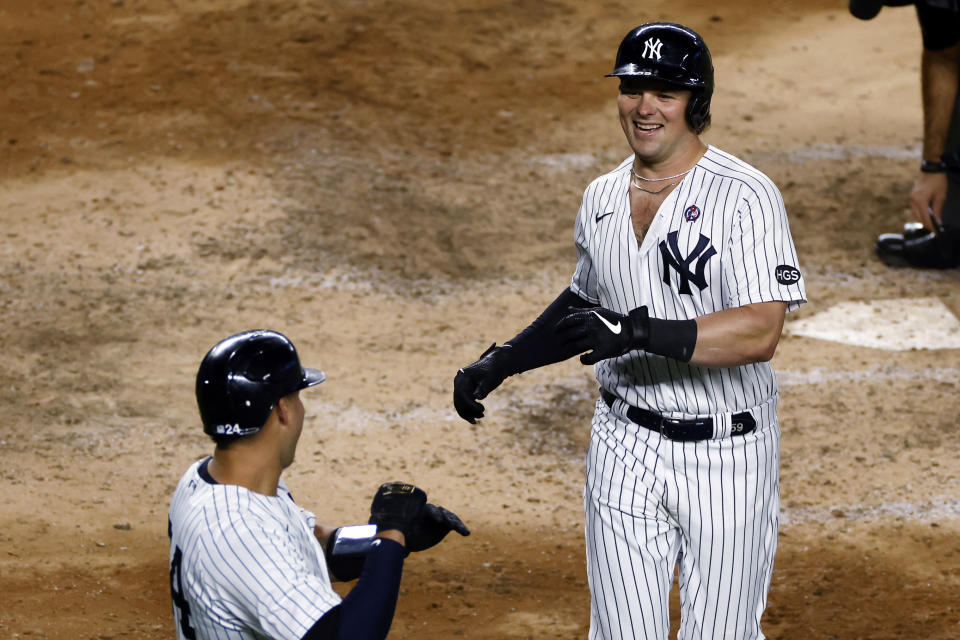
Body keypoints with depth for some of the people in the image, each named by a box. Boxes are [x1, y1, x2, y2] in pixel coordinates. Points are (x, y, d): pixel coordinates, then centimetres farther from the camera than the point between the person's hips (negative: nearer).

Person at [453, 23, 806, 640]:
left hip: (726, 455, -5)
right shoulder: (601, 200, 6)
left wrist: (639, 332, -33)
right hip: (626, 448, 5)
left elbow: (760, 332, -24)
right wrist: (501, 362, 14)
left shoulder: (746, 195, -14)